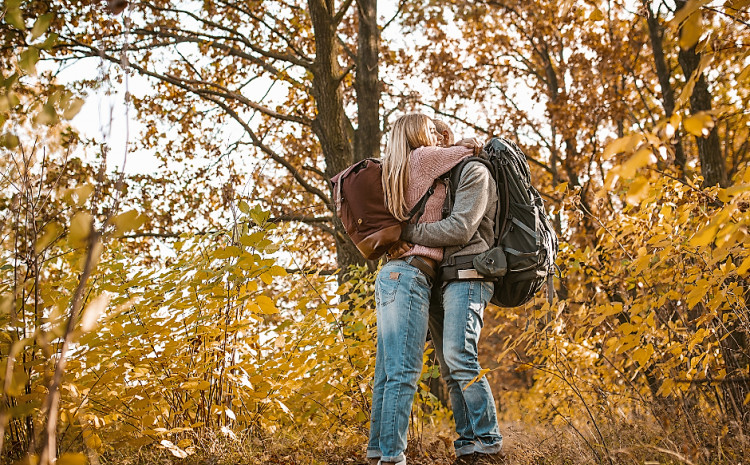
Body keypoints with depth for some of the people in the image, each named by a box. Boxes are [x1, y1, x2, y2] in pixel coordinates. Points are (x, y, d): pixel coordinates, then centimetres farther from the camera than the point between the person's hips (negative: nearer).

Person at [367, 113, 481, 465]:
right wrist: (469, 147, 31)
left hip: (392, 275, 9)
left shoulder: (398, 172, 21)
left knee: (388, 371, 9)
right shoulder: (423, 157, 0)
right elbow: (471, 146, 9)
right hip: (410, 274, -9)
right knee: (404, 371, -12)